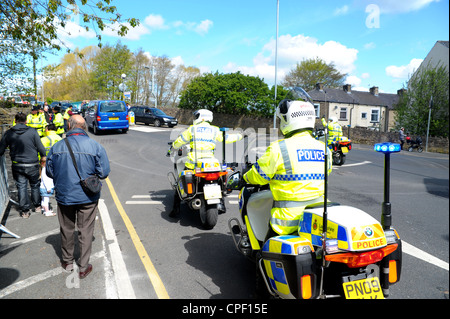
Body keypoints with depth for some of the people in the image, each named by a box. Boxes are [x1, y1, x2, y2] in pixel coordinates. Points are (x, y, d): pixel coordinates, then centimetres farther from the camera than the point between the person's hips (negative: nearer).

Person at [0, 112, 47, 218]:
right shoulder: (32, 131, -10)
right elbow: (41, 148, -7)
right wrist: (44, 157, 9)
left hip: (17, 165, 1)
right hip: (32, 165, -1)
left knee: (21, 187, 10)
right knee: (35, 185, 16)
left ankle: (24, 211, 13)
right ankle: (37, 206, 29)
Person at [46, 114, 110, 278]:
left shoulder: (57, 147, -7)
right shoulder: (96, 147, -13)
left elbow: (49, 172, 2)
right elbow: (104, 173, -11)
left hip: (64, 196, 2)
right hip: (88, 197, -2)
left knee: (66, 229, 20)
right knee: (86, 231, 10)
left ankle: (67, 261, 37)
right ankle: (83, 267, 20)